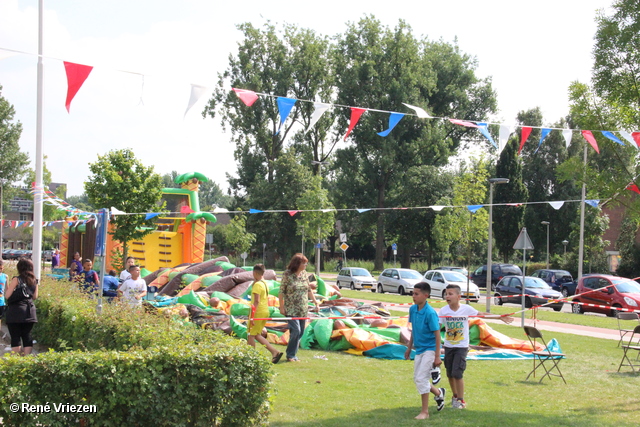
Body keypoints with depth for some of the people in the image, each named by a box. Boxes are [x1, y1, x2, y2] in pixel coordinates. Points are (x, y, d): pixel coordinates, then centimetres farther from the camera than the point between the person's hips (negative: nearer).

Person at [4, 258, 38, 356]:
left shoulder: (16, 280, -9)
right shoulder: (34, 281, 7)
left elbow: (7, 296, -9)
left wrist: (8, 288, 10)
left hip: (15, 312, -5)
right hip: (29, 311, 5)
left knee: (15, 337, 0)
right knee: (27, 336, 9)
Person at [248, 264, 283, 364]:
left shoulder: (257, 285, -15)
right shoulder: (265, 284, 12)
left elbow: (256, 301, -22)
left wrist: (252, 316, -23)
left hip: (258, 312, -9)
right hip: (265, 311, 9)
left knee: (250, 335, 1)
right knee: (257, 335, 16)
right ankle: (274, 351, 7)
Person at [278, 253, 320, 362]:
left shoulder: (304, 274, 8)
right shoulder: (287, 275, -9)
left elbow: (309, 290, 17)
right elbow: (281, 292, -7)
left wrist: (315, 301, 14)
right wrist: (281, 307, -10)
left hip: (303, 309, 6)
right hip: (291, 309, -6)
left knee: (300, 332, 6)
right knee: (296, 330, -15)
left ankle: (292, 354, 17)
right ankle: (290, 355, -1)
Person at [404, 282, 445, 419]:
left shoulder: (430, 313, -20)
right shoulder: (412, 309, 1)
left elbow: (437, 334, -17)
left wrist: (437, 356, -17)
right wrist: (409, 348, 19)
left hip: (429, 349, -8)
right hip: (419, 350, 8)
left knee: (421, 378, -11)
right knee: (417, 379, 14)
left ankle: (425, 412, 2)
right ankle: (438, 393, 41)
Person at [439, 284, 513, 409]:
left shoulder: (466, 309, -9)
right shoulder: (443, 311, -8)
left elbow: (482, 314, 5)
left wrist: (500, 317, 8)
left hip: (461, 346, -3)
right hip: (448, 346, 3)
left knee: (457, 373, -12)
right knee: (449, 374, 11)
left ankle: (461, 400, 3)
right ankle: (455, 396, 35)